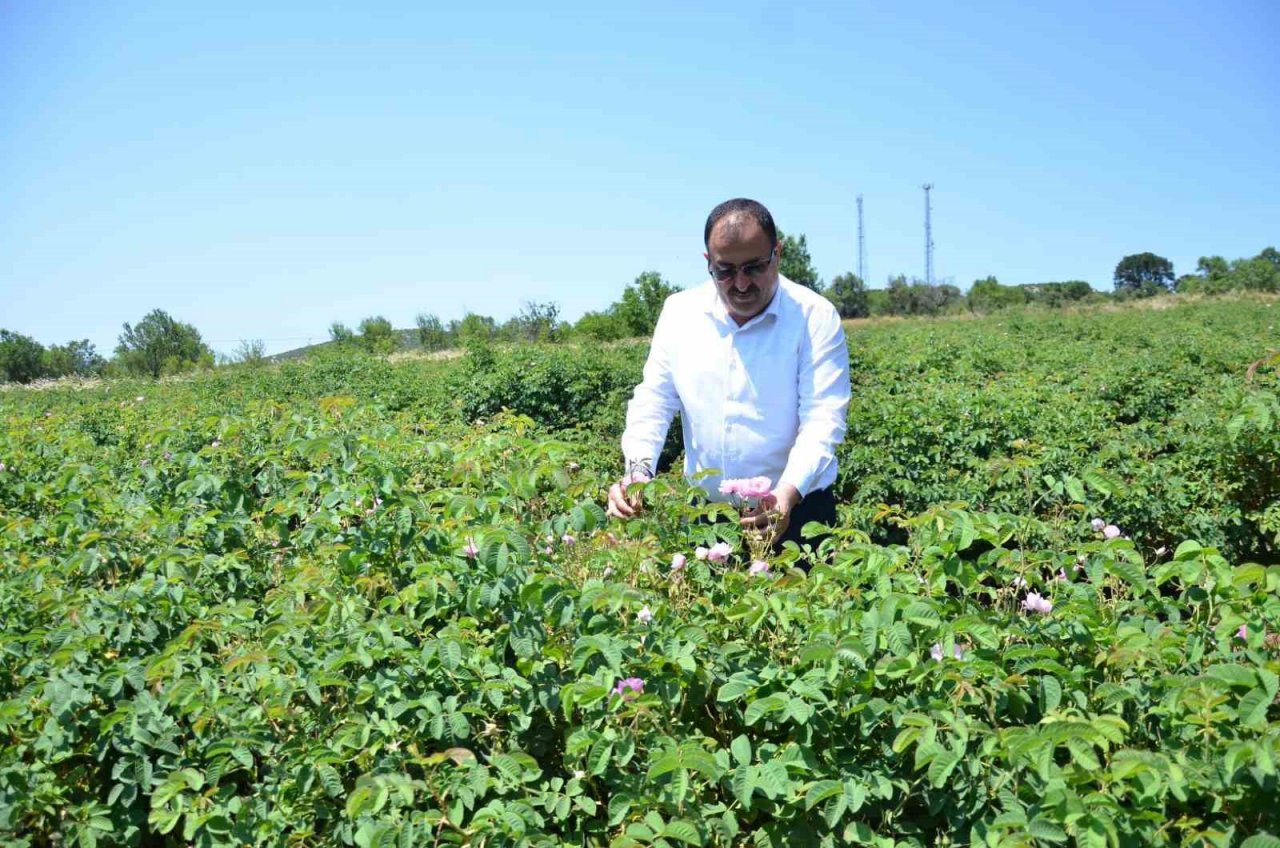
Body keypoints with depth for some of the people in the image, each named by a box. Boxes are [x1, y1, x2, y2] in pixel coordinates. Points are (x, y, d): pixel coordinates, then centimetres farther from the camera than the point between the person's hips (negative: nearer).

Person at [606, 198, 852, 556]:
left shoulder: (815, 317, -11)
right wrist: (638, 469, -17)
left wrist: (788, 493, -34)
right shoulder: (679, 312, 0)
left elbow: (823, 419, -18)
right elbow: (654, 401, 1)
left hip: (794, 510, -3)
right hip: (704, 510, 3)